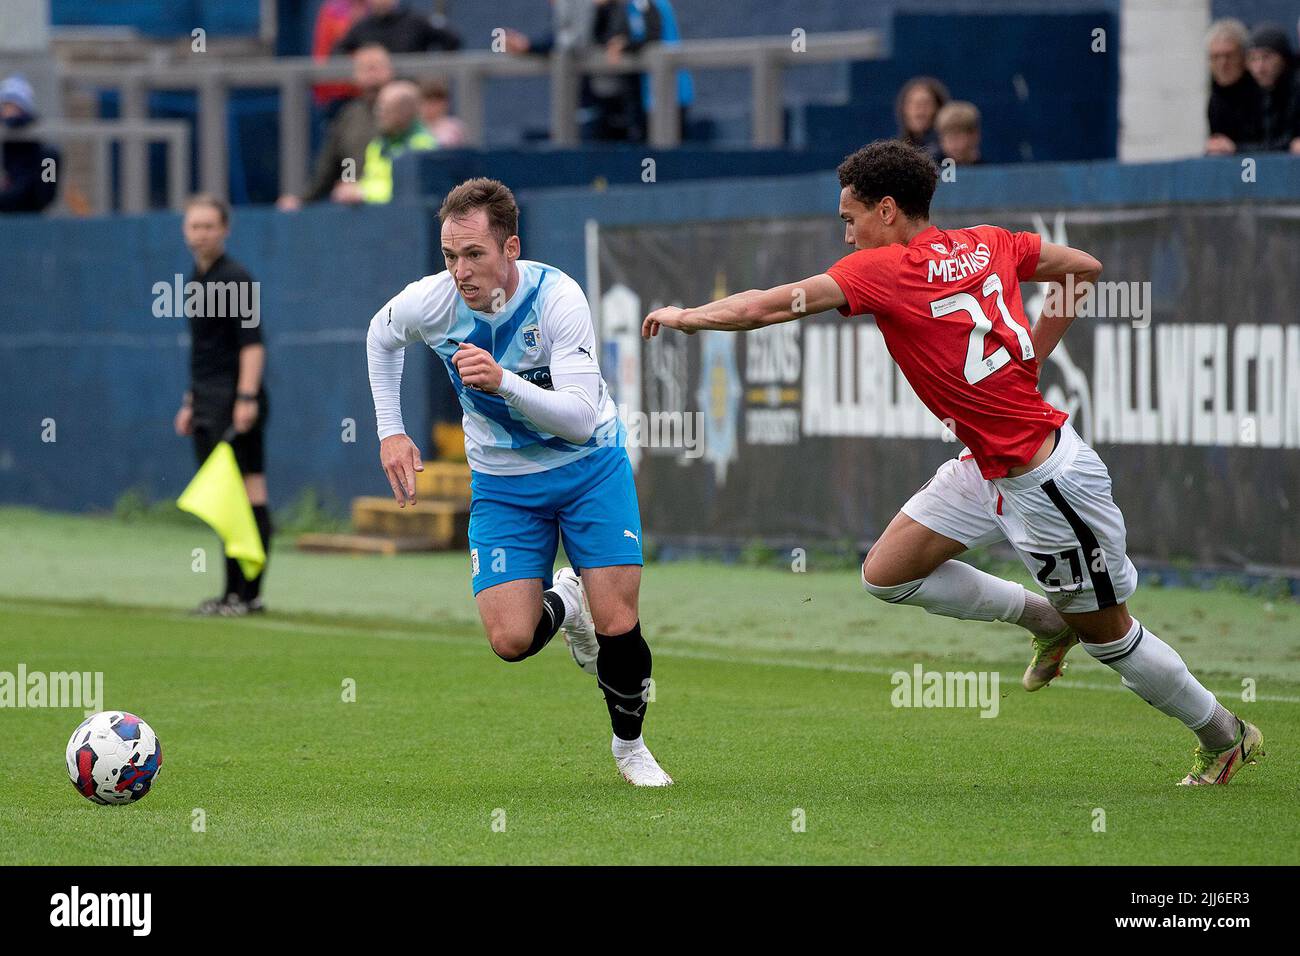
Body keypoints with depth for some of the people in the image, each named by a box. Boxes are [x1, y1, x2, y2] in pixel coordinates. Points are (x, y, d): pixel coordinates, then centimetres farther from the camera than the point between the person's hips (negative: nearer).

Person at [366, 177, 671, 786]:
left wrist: (503, 382, -45)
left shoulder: (556, 297, -26)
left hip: (588, 467, -2)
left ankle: (630, 744, 19)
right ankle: (562, 604, 25)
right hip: (503, 480, 2)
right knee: (511, 641, -12)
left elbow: (581, 418, -32)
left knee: (618, 626, -10)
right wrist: (390, 431, 4)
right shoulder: (432, 302, -17)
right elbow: (381, 335, 8)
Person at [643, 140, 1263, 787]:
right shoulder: (987, 244, 3)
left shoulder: (880, 269, -18)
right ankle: (1044, 619, 22)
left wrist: (687, 316, 2)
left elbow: (763, 307, -15)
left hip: (1046, 483, -8)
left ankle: (1228, 739, 25)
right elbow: (1083, 268, 16)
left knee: (1107, 635, 8)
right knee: (886, 574, 8)